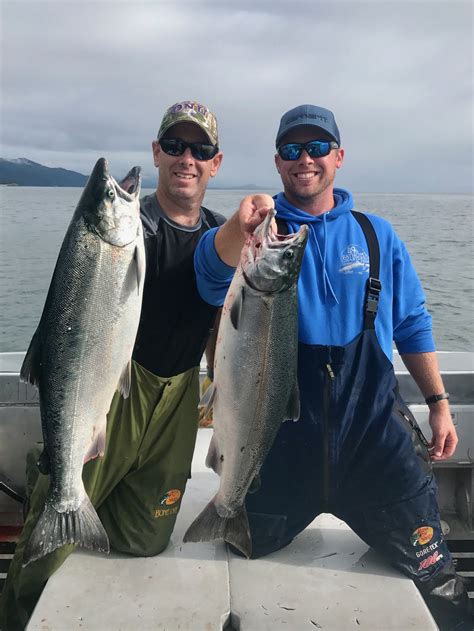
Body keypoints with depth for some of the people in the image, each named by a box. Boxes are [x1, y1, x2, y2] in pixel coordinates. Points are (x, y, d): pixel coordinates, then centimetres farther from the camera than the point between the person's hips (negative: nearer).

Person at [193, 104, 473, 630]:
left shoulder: (375, 234, 5)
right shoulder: (261, 231, -3)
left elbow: (412, 325, 9)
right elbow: (213, 279, -25)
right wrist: (239, 226, -46)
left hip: (373, 425, 2)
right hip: (282, 431, -1)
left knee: (429, 567, 11)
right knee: (249, 552, 18)